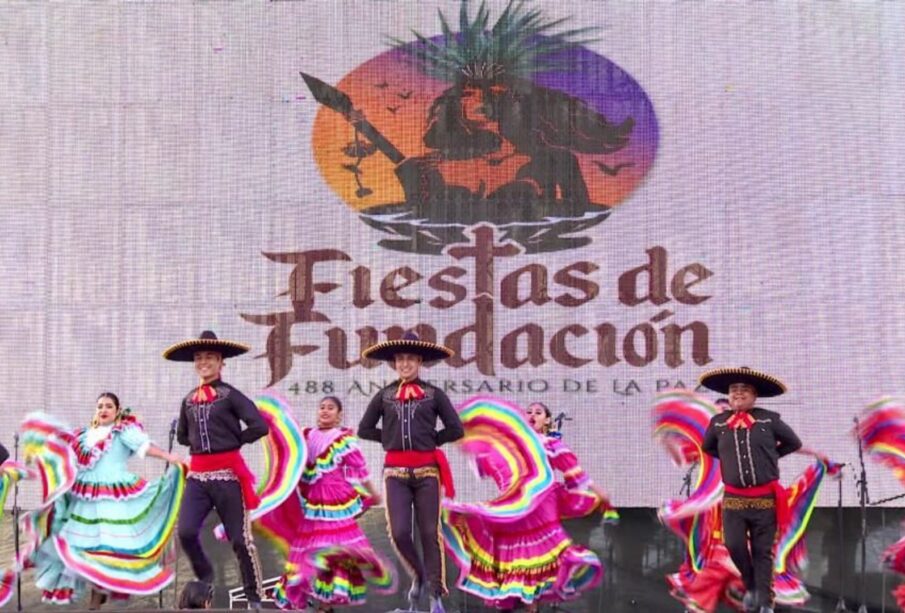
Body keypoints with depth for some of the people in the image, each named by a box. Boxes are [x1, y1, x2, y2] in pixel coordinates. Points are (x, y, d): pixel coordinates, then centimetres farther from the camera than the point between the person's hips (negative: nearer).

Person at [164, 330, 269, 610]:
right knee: (186, 532, -11)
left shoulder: (230, 394, -3)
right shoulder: (188, 400, 12)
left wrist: (233, 441, -1)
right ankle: (206, 581, 15)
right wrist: (201, 442, 13)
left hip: (227, 474, -4)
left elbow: (260, 426, -13)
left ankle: (254, 597, 13)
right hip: (197, 475, 4)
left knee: (240, 538, 0)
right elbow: (182, 435, 27)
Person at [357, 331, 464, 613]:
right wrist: (392, 439, 7)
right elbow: (364, 429, 14)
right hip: (395, 472, 1)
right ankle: (419, 576, 20)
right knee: (399, 533, -9)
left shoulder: (434, 394, 3)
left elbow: (455, 430, 2)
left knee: (430, 533, 0)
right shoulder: (384, 395, 8)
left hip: (427, 471, -1)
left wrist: (429, 440, 3)